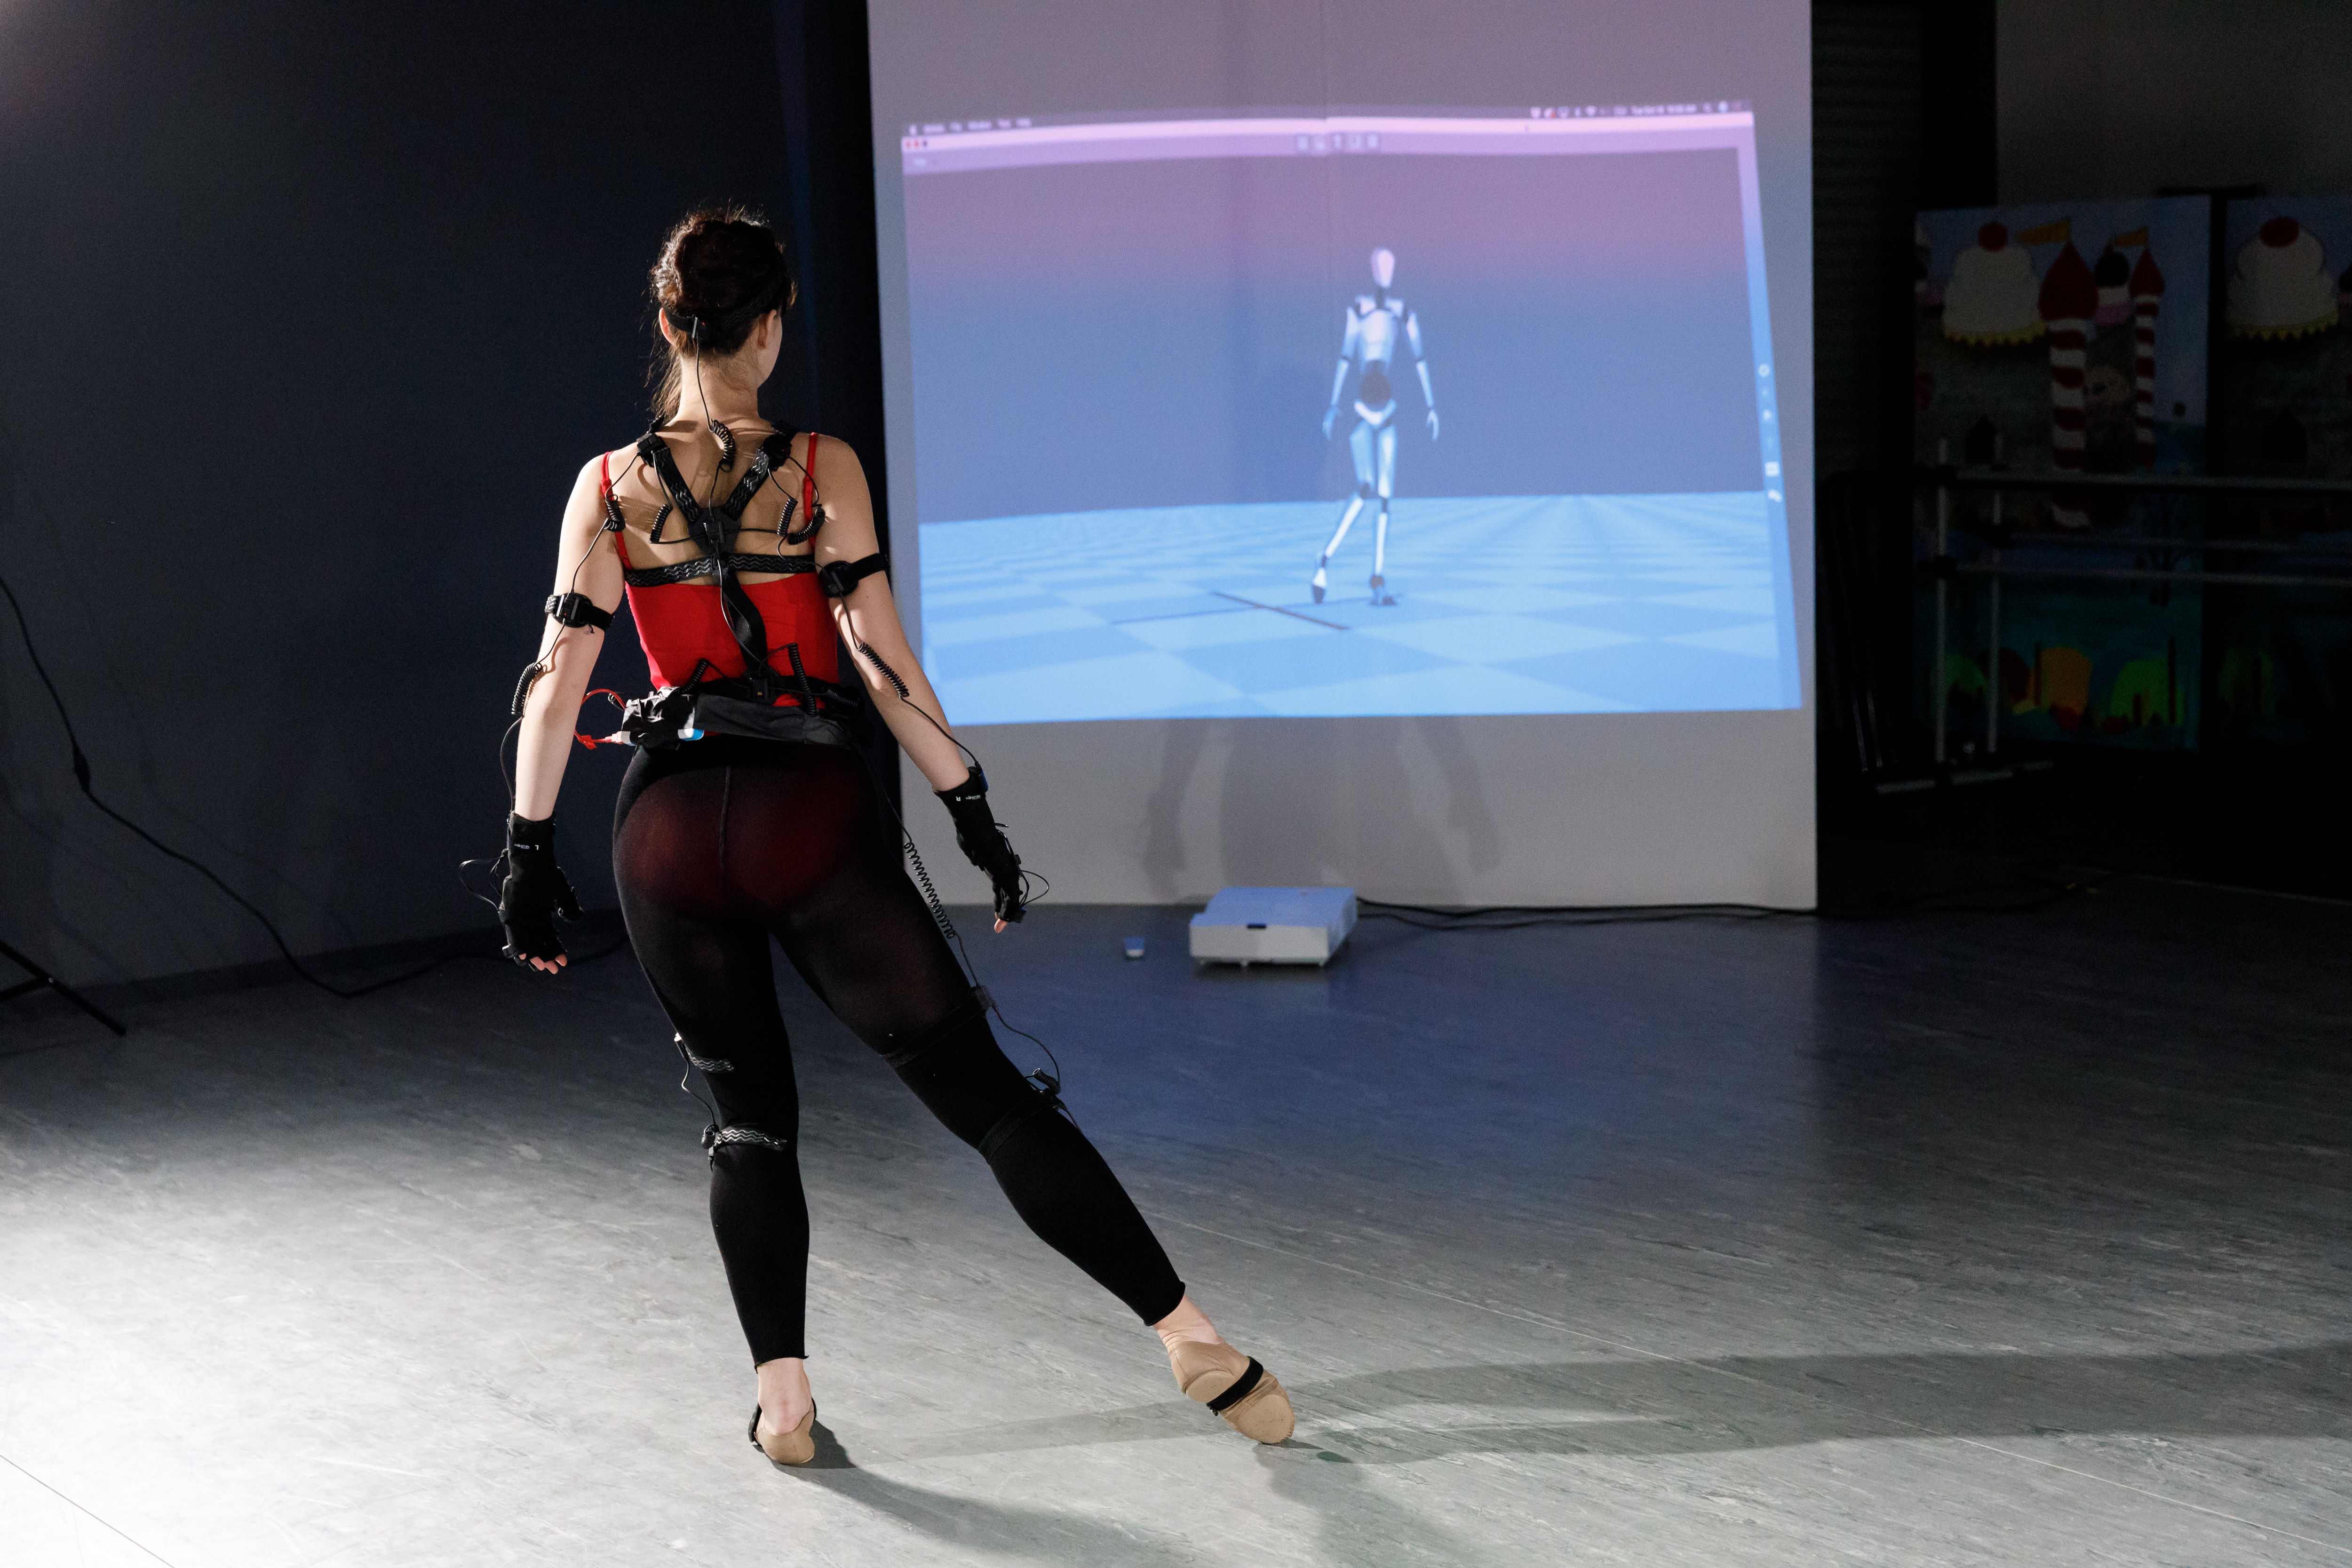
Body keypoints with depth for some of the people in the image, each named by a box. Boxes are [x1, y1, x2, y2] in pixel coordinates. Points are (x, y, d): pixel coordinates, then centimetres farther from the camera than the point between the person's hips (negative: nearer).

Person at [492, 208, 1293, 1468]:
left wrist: (529, 852, 8)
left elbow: (558, 680, 3)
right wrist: (972, 809, -2)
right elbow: (878, 655, -7)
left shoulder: (609, 487, 4)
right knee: (983, 1091, 2)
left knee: (747, 1116, 19)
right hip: (810, 811, -2)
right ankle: (1195, 1343, 2)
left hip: (671, 828, 2)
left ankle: (783, 1400, 12)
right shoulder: (821, 468, -2)